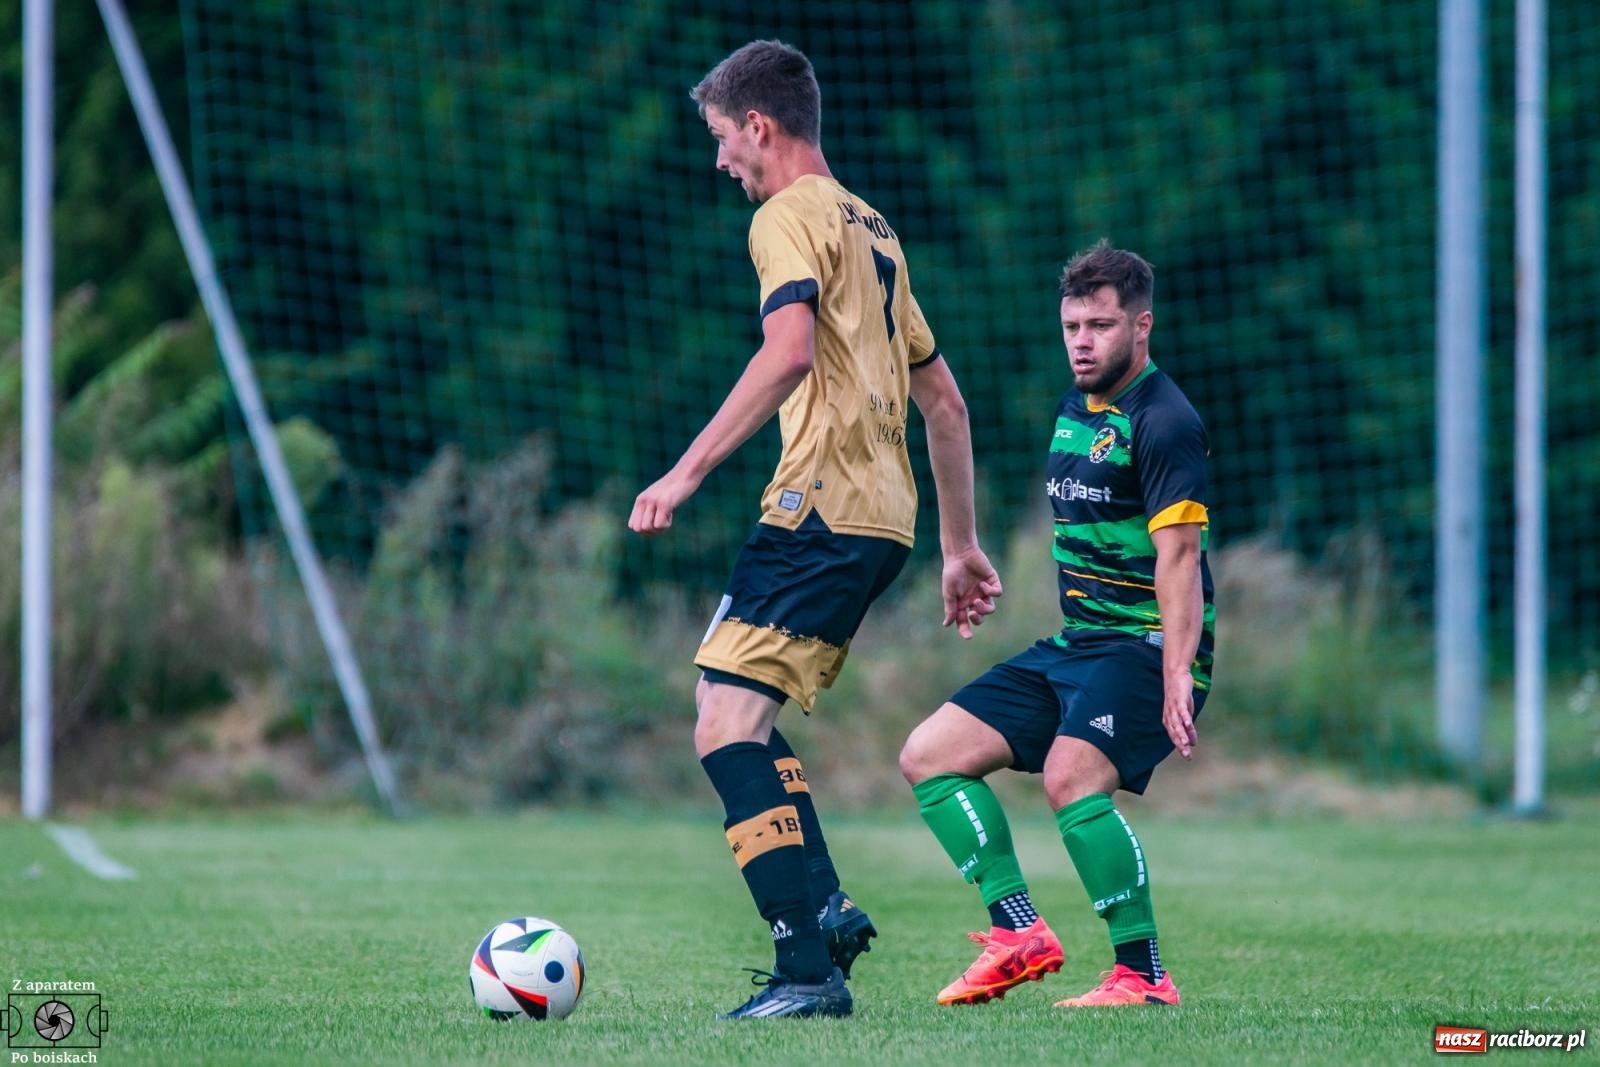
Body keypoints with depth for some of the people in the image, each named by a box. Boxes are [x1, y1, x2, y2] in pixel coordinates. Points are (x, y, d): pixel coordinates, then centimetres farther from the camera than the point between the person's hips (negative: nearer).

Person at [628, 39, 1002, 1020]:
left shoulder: (791, 216, -4)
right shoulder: (871, 229, 25)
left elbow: (790, 353, -22)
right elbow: (943, 398, 27)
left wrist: (688, 471, -23)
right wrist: (963, 547, 30)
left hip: (822, 505, -10)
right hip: (881, 515, 10)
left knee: (727, 725, -13)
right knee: (731, 707, 19)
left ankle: (809, 968, -21)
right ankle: (828, 909, 12)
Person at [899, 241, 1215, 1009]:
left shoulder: (1162, 421, -13)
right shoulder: (1074, 411, 14)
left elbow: (1178, 555, -21)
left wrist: (1176, 677, -29)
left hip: (1146, 647, -9)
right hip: (1072, 644, 9)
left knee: (1071, 777, -31)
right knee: (928, 755, 2)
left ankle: (1144, 975, -22)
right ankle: (1020, 935, 1)